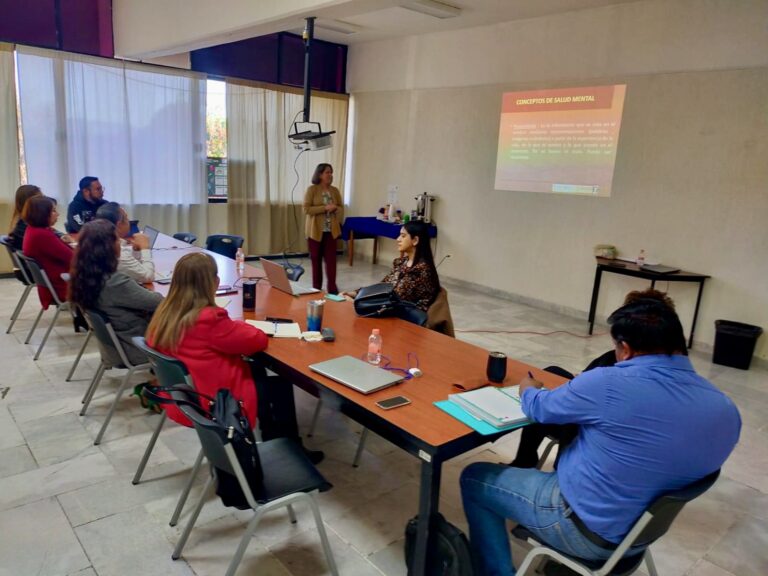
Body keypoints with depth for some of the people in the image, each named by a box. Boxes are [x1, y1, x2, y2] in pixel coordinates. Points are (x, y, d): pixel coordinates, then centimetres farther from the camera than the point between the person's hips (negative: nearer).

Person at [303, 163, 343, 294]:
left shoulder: (335, 190, 8)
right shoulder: (312, 189, -5)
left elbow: (341, 209, 12)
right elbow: (306, 209, -12)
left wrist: (335, 208, -11)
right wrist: (325, 208, -19)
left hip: (331, 230, 3)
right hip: (316, 230, -3)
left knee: (331, 259, -4)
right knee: (316, 259, 5)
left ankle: (332, 288, -2)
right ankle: (316, 288, 13)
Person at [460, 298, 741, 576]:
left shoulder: (609, 384, -27)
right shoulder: (726, 409, -8)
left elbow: (540, 409, -9)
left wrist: (528, 389, 16)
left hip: (586, 529, -7)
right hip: (638, 533, 7)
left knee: (474, 478, 10)